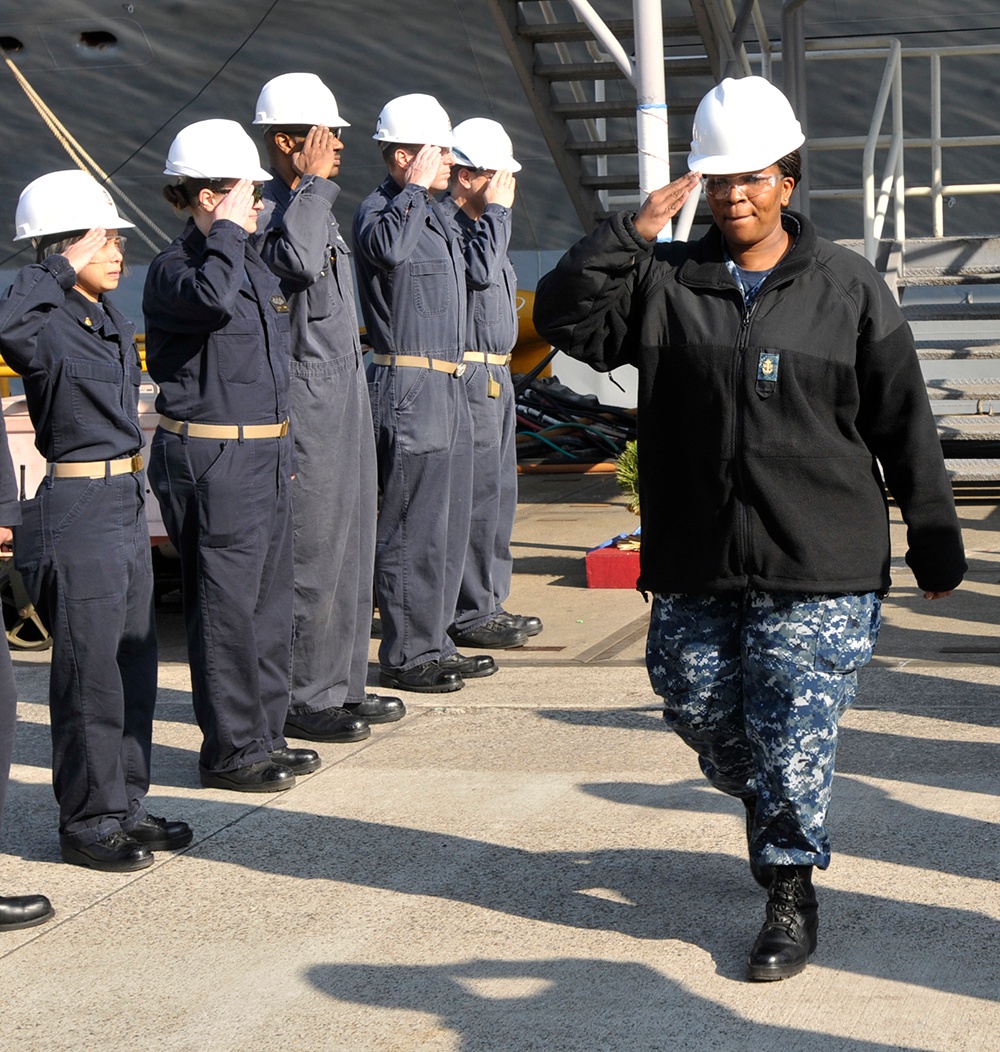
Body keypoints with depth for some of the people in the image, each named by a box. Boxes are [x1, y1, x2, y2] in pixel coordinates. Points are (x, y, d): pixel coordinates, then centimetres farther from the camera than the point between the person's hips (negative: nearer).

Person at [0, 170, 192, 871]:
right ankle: (90, 821, 11)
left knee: (135, 663, 14)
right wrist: (58, 271, -24)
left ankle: (126, 805, 26)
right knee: (91, 673, 0)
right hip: (78, 509, -9)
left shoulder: (114, 324, 11)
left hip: (128, 503, 9)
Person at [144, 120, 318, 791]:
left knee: (271, 602, 14)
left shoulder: (254, 263, 14)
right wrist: (227, 228, -24)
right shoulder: (174, 268, -13)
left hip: (268, 453, 9)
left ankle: (265, 734, 25)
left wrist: (283, 449, 24)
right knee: (227, 608, -2)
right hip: (212, 462, -9)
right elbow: (211, 297, -38)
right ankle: (229, 751, 7)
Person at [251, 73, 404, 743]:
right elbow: (297, 260, -36)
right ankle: (303, 699, 5)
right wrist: (313, 182, -23)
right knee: (311, 555, -4)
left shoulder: (318, 208, 16)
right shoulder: (265, 211, -14)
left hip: (346, 393, 10)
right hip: (305, 403, -10)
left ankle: (342, 684, 24)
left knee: (351, 548, 14)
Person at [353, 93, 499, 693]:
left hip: (449, 387, 10)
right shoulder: (380, 210, -11)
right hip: (409, 389, -10)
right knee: (413, 528, -6)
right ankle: (405, 655, 1)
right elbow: (389, 248, -35)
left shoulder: (434, 214, 18)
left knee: (450, 525, 13)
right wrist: (415, 187, -23)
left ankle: (435, 642, 22)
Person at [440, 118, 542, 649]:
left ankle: (489, 602, 22)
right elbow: (479, 270, -28)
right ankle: (470, 614, -3)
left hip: (497, 375, 11)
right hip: (468, 376, -11)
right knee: (476, 496, -8)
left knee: (499, 492, 13)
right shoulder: (443, 222, -13)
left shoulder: (479, 222, 19)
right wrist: (497, 211, -19)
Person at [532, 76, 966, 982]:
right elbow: (565, 317, -8)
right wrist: (634, 232, -14)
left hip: (821, 572, -3)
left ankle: (791, 896, 12)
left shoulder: (849, 288, 1)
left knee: (792, 737, -4)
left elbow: (904, 424, 4)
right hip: (696, 567, 3)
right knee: (703, 717, 13)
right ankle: (777, 817, 42)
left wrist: (936, 543, 5)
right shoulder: (663, 281, 4)